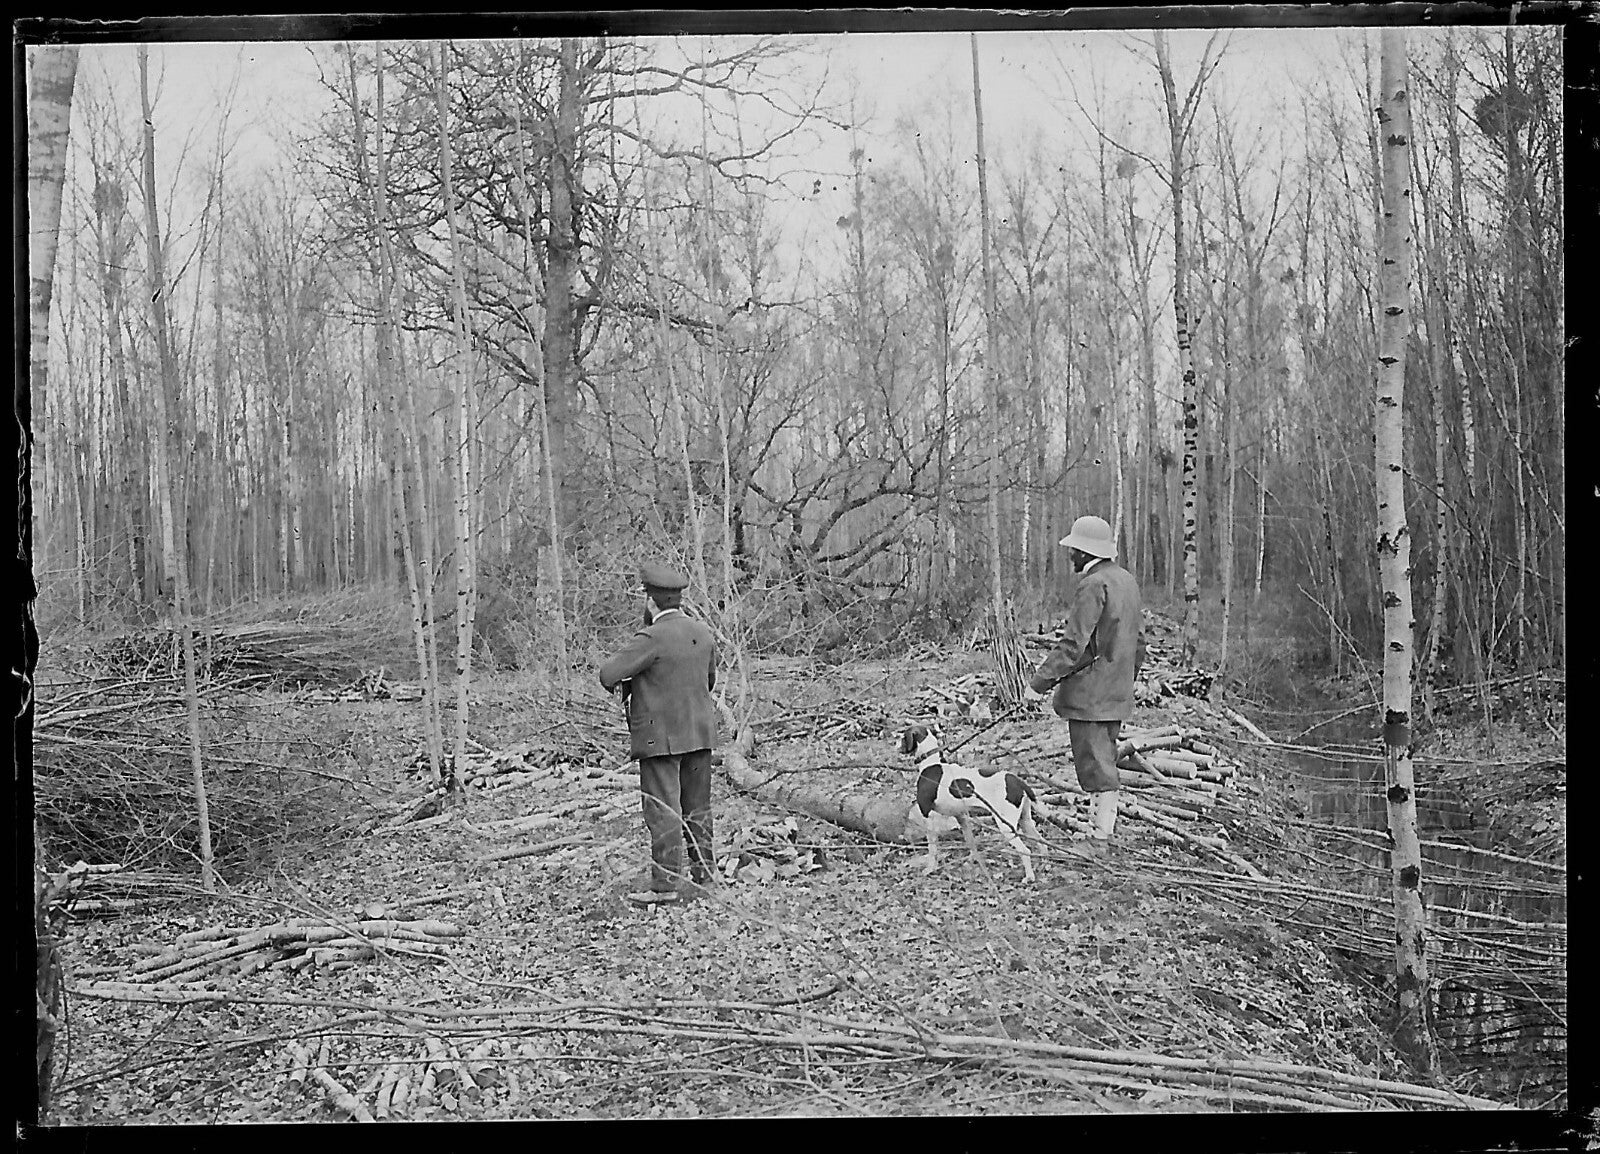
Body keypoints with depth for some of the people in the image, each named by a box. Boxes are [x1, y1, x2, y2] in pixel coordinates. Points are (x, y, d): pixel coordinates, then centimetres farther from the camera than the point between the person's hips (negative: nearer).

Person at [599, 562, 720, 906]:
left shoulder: (651, 638, -18)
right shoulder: (703, 633, 4)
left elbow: (608, 674, -19)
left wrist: (621, 683, 2)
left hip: (660, 736, -7)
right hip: (699, 732, 7)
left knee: (663, 809, -2)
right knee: (697, 804, 17)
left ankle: (665, 883, 1)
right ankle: (704, 868, 26)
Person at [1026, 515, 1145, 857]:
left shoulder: (1093, 585, -18)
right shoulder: (1126, 580, 11)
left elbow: (1074, 644, -22)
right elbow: (1139, 638, 17)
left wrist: (1043, 676, -14)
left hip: (1089, 693, -9)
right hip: (1117, 693, 9)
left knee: (1096, 764, -3)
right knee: (1105, 762, 16)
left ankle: (1100, 840, 2)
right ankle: (1104, 833, 23)